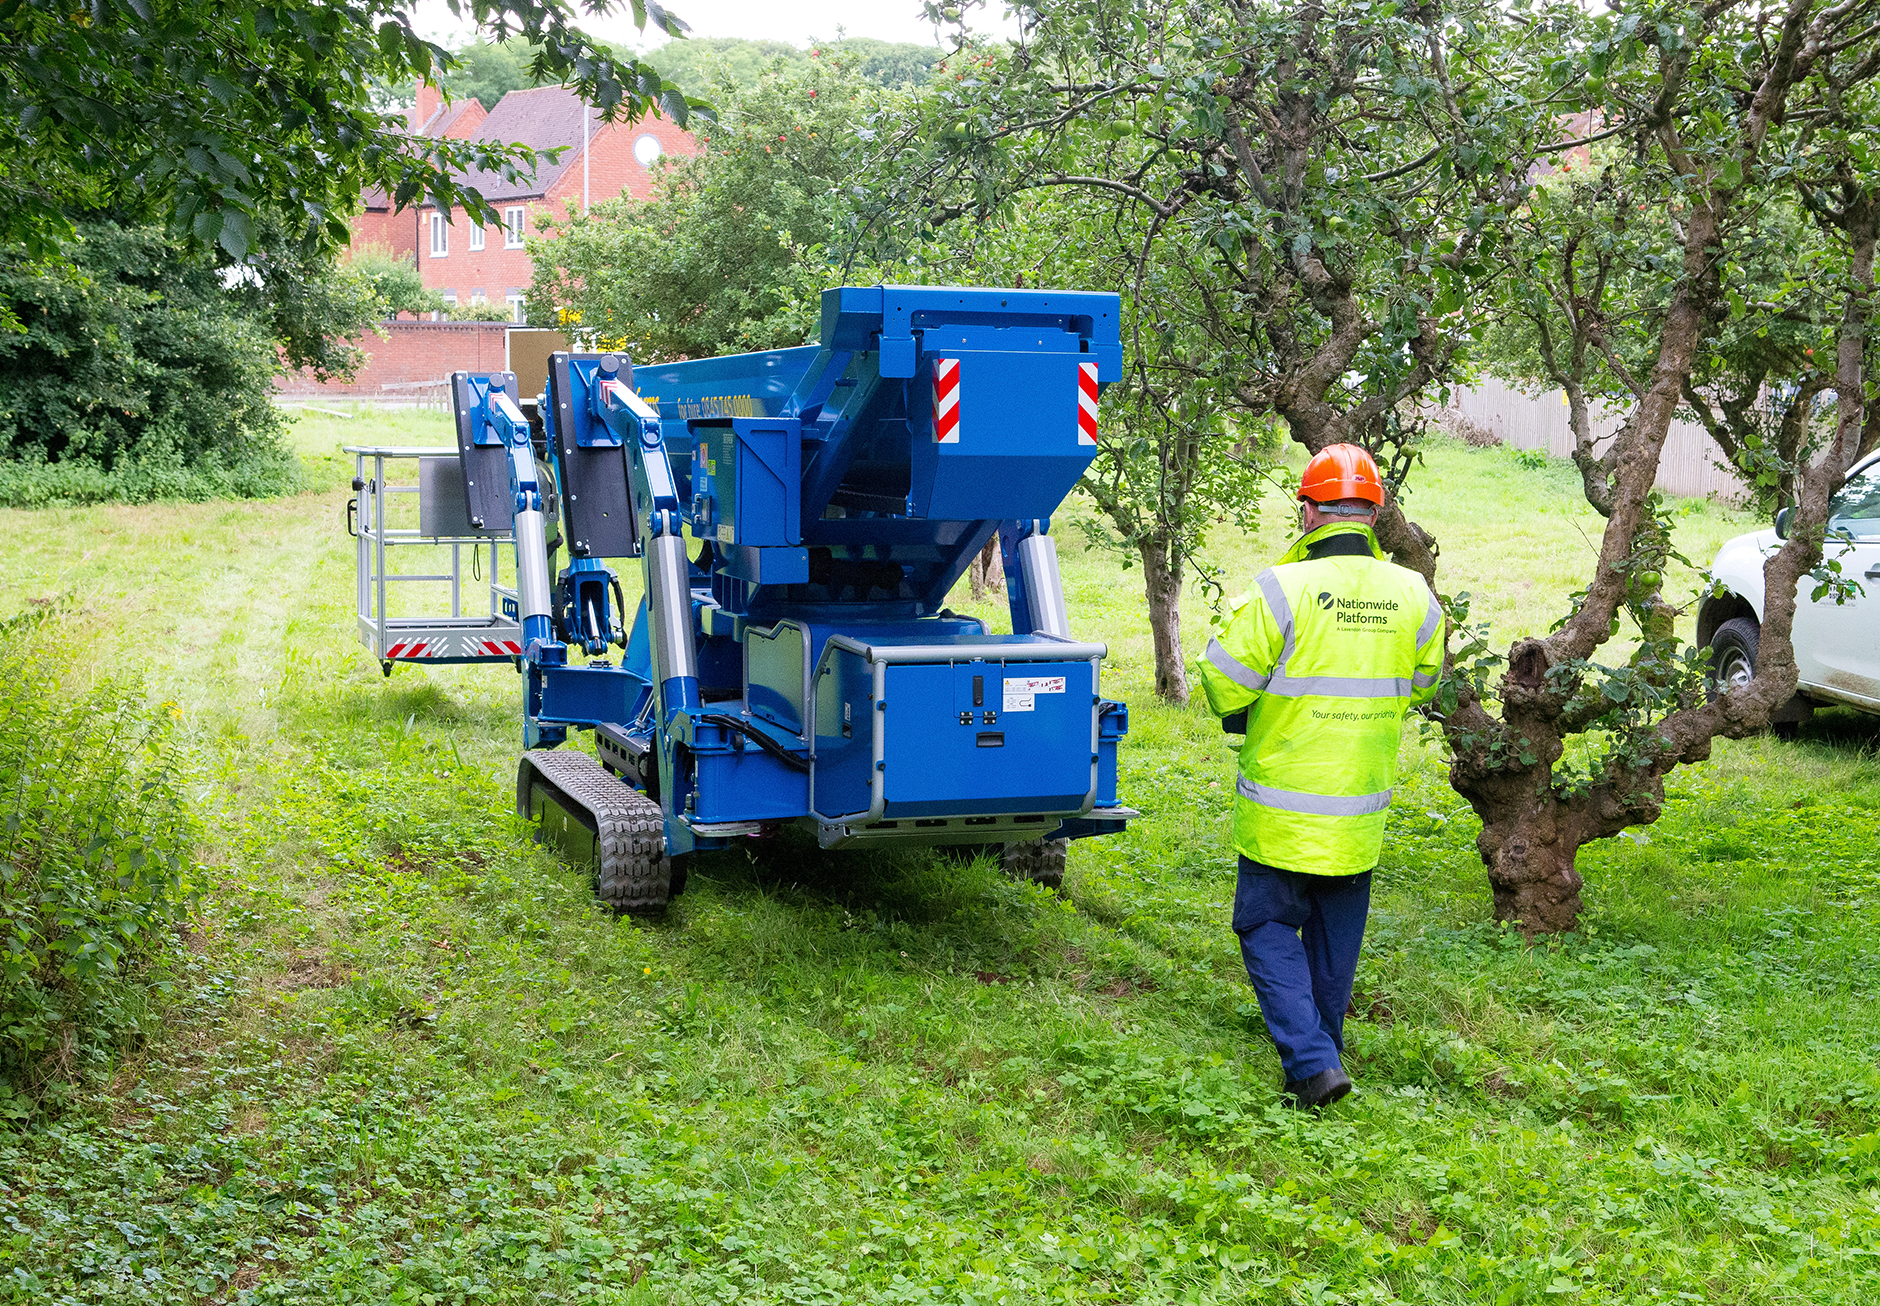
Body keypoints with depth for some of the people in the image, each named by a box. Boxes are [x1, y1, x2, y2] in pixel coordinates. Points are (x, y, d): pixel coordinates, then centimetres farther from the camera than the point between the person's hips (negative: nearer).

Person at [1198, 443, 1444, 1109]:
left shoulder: (1280, 590, -19)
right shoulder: (1413, 595, -3)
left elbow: (1223, 682, -12)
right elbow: (1424, 681, 15)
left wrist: (1242, 716, 11)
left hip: (1283, 809, -5)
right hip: (1362, 811, 5)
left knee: (1270, 929, 7)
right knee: (1336, 929, 21)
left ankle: (1311, 1061, -6)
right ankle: (1324, 1042, 37)